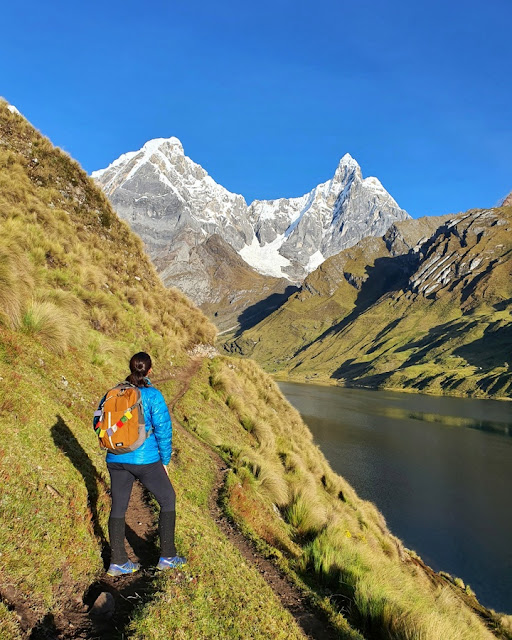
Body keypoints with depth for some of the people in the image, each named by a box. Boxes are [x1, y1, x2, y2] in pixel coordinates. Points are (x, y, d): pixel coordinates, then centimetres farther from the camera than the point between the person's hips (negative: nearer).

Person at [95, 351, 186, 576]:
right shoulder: (153, 396, -13)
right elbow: (163, 430, -13)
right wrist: (164, 461, 0)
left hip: (116, 460, 5)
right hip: (145, 460, -4)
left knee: (118, 507, 17)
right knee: (167, 500, 14)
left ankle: (117, 562, 25)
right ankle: (167, 556, 20)